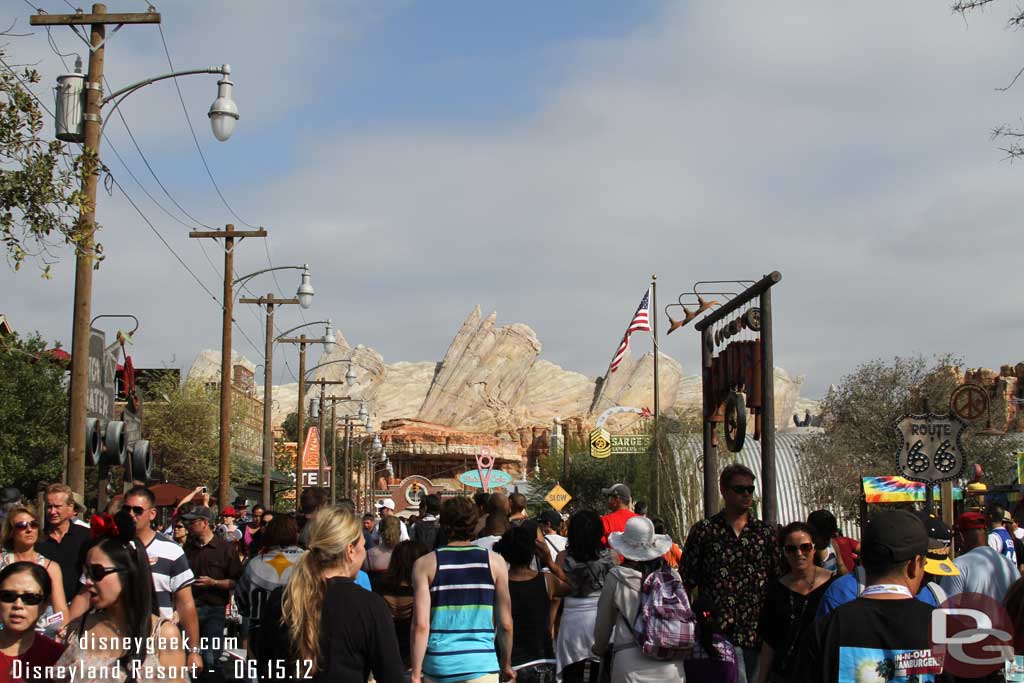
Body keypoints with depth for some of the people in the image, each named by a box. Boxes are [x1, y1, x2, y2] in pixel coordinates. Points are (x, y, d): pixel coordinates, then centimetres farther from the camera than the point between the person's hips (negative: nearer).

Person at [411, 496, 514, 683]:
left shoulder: (425, 564, 0)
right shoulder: (495, 562, 2)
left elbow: (421, 625, -7)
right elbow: (505, 624, 5)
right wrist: (506, 665, 18)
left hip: (438, 666, 1)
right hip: (481, 664, 0)